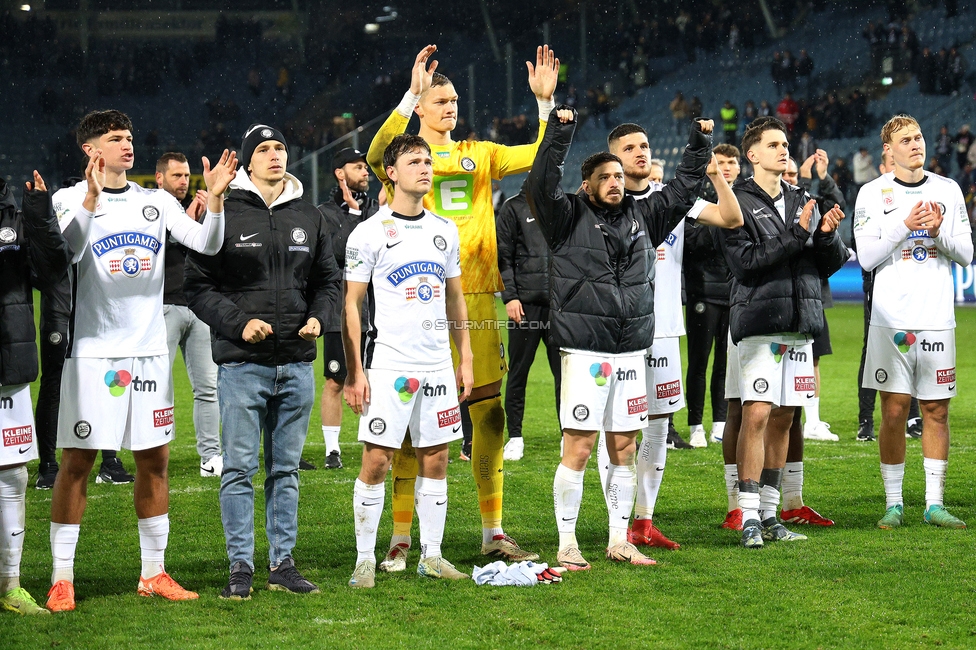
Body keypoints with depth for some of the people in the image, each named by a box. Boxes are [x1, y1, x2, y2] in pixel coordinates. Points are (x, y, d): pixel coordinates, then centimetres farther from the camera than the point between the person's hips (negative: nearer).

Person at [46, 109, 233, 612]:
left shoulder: (156, 203, 11)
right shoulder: (71, 199, -2)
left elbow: (206, 245, 2)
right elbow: (69, 250, -20)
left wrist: (215, 197, -13)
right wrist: (91, 200, -32)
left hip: (149, 351, 5)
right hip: (93, 352, -5)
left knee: (154, 460, 7)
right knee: (77, 462, -3)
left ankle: (154, 573, 17)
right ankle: (62, 580, 2)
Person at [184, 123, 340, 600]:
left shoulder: (308, 218, 12)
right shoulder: (225, 216, -2)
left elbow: (328, 280, 19)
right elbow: (198, 286, -3)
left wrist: (317, 317, 0)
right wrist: (239, 322, -15)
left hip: (296, 364, 4)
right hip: (242, 364, -4)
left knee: (286, 469, 9)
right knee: (240, 468, -3)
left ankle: (282, 563, 15)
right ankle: (241, 567, 3)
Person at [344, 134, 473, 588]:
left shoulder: (445, 232, 12)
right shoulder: (369, 234, -4)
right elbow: (350, 305, -4)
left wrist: (465, 359, 14)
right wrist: (353, 372, -10)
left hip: (437, 364, 5)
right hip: (388, 363, -5)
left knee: (435, 459, 6)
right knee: (376, 461, -5)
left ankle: (431, 555, 14)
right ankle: (364, 559, 2)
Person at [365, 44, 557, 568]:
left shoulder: (478, 154, 16)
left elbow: (540, 156, 12)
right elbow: (377, 156, -20)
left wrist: (545, 100, 0)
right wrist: (411, 93, -26)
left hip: (477, 295, 4)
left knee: (490, 415, 7)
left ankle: (494, 533, 16)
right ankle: (401, 539, 2)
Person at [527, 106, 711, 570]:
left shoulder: (642, 217, 14)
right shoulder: (569, 218, -1)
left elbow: (682, 189, 24)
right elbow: (541, 185, -16)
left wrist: (700, 143, 19)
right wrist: (559, 132, -24)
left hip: (631, 352, 5)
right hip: (585, 351, -5)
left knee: (624, 448, 9)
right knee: (578, 448, -6)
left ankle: (619, 541, 18)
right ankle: (566, 545, 1)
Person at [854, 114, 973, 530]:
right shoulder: (873, 194, 2)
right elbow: (867, 257, -5)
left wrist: (939, 232, -10)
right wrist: (905, 225, -15)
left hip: (937, 319, 2)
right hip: (891, 319, -2)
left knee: (936, 410, 2)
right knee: (894, 409, -2)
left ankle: (934, 503, 8)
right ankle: (894, 503, 5)